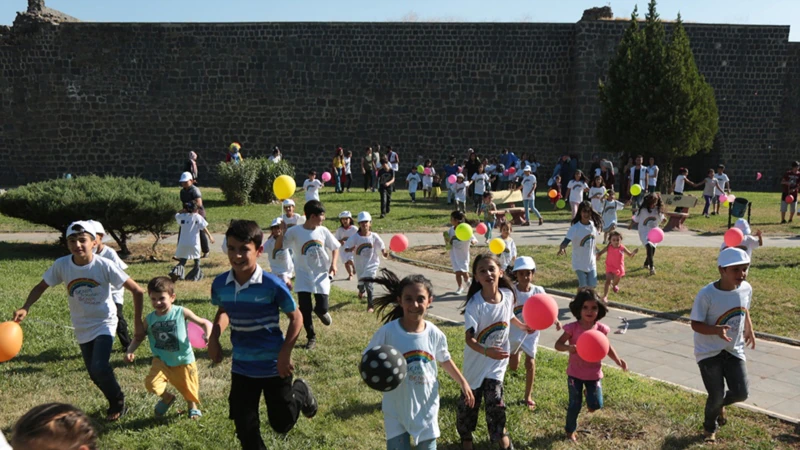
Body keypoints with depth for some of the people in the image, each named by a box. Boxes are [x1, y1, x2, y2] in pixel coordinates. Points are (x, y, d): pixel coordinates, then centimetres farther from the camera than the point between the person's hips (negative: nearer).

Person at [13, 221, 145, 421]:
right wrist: (25, 308, -19)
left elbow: (137, 291, -19)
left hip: (104, 324, -4)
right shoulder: (61, 265, -15)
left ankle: (118, 403, 7)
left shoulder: (104, 266, -23)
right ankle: (116, 404, 37)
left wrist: (138, 324, -16)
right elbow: (41, 286, 0)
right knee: (95, 374, 11)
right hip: (82, 328, 4)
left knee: (100, 367, -21)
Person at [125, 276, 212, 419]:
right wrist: (130, 351, -12)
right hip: (162, 360, 1)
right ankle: (166, 398, 15)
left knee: (189, 391, 13)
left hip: (183, 360, -1)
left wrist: (208, 337, -30)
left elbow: (205, 323, -11)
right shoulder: (149, 319, -6)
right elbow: (138, 338, 6)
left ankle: (192, 407, 50)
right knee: (151, 384, -21)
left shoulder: (181, 312, -13)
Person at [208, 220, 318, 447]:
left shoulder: (272, 284, -22)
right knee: (245, 429, 11)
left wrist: (285, 354, -17)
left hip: (274, 366, -3)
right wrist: (214, 338, -3)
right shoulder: (220, 284, -9)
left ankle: (300, 392, 43)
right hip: (241, 367, 4)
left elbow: (296, 318, -10)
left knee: (282, 424, 12)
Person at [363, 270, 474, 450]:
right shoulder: (387, 332, -19)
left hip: (426, 408, 2)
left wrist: (463, 383, 12)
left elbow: (445, 360, 9)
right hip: (396, 409, -2)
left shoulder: (435, 334, -9)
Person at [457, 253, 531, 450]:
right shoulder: (475, 304, -27)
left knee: (494, 398, 4)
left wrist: (523, 327, 22)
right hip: (477, 359, -2)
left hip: (498, 358, 2)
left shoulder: (507, 294, -13)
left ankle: (499, 434, 30)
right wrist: (486, 351, -44)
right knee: (470, 399, 13)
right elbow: (469, 338, -28)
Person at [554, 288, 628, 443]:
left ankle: (588, 393, 34)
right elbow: (557, 344, -15)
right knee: (575, 405, 8)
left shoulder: (600, 328, -9)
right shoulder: (573, 328, -17)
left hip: (593, 373, 2)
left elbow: (607, 347, 7)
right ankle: (570, 430, 32)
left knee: (595, 406, -1)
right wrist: (568, 347, -36)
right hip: (575, 373, -2)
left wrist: (618, 360, -6)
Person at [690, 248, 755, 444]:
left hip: (734, 349, 5)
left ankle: (720, 404, 37)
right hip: (709, 351, -4)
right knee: (716, 395, -2)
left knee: (741, 393, -1)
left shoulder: (746, 288, -8)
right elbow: (696, 324, -19)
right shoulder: (707, 294, -24)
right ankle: (709, 428, 31)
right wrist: (717, 330, -35)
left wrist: (749, 329, 9)